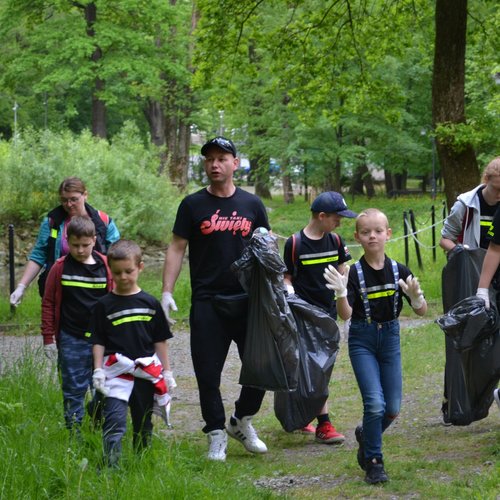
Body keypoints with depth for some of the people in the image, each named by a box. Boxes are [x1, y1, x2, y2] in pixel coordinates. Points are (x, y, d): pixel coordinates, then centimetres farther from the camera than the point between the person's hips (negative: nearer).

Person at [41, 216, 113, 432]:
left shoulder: (105, 266, 1)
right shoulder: (60, 268, -2)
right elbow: (48, 303, 4)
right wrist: (48, 337, 1)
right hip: (71, 340, -1)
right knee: (73, 389, 4)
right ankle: (74, 430, 10)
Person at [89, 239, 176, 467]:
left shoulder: (150, 303, 5)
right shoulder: (104, 305, 0)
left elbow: (160, 340, 10)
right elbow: (98, 341, 2)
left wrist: (167, 372, 10)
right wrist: (98, 370, -8)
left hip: (146, 372, 3)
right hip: (116, 371, -3)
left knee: (143, 424, 12)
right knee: (114, 420, -16)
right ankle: (110, 465, -20)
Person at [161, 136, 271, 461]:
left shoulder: (251, 204, 8)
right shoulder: (193, 205, 2)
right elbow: (177, 249, 1)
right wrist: (167, 292, -7)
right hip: (207, 302, -2)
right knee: (208, 373, 0)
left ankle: (242, 422, 24)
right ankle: (217, 435, 12)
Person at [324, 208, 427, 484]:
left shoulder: (399, 271, -4)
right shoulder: (353, 273, -10)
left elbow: (421, 311, -3)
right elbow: (345, 315, -17)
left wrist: (416, 298, -25)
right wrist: (341, 294, -36)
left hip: (390, 337, 3)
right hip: (362, 340, -3)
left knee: (392, 409, 5)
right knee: (375, 403, -14)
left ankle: (366, 435, 36)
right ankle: (373, 461, 3)